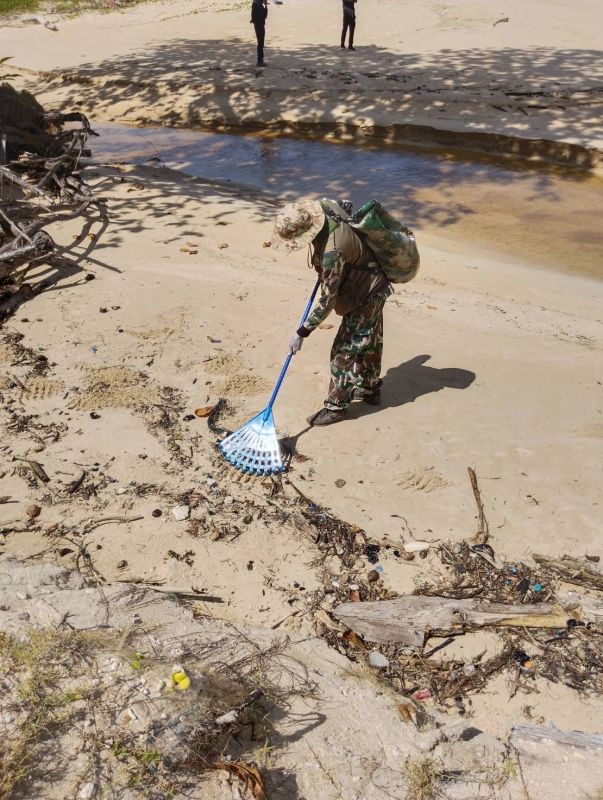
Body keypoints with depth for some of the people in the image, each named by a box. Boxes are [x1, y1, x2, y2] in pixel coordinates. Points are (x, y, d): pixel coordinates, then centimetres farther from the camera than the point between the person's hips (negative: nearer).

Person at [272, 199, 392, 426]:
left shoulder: (333, 251, -38)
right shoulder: (323, 206, -13)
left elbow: (327, 300, -30)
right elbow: (347, 205, 12)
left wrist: (302, 333, -22)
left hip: (365, 295, -10)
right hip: (373, 287, 10)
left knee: (345, 349, -1)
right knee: (370, 341, 23)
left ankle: (336, 407, 11)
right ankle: (370, 389, 41)